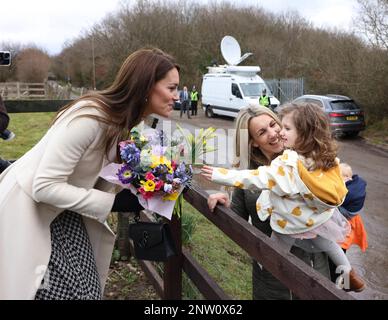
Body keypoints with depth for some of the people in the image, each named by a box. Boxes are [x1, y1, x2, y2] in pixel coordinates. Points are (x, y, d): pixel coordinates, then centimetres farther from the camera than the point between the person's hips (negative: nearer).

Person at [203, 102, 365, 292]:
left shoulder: (288, 163, -34)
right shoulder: (327, 158, -13)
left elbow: (258, 178, -33)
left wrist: (220, 175, -30)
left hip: (290, 223, -6)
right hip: (317, 218, 7)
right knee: (326, 243, 34)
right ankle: (349, 275, 49)